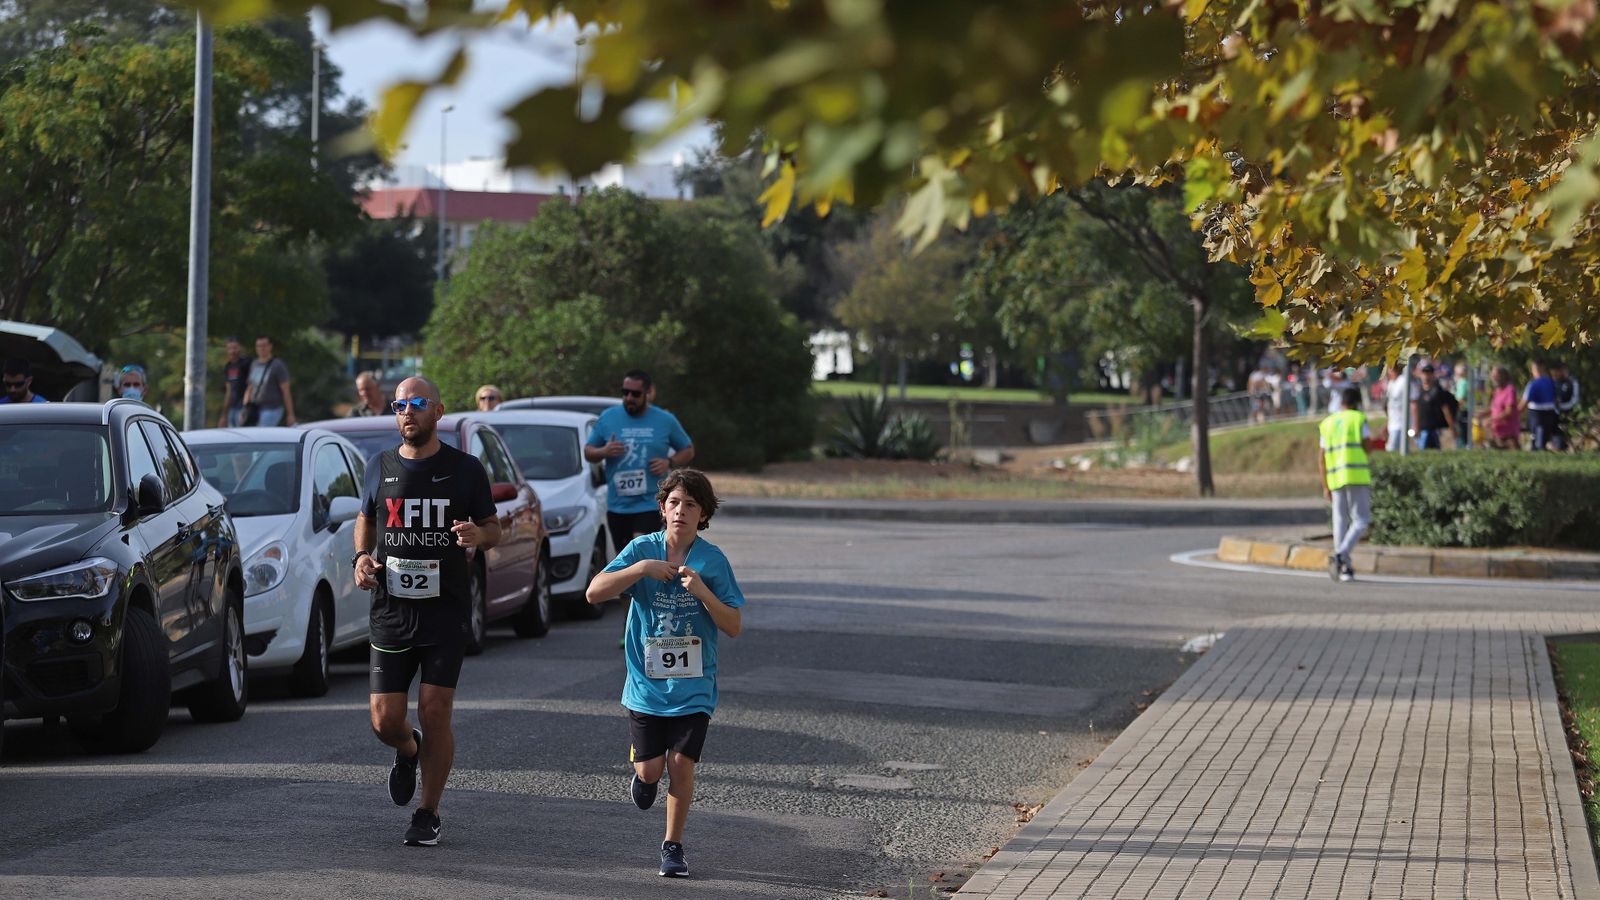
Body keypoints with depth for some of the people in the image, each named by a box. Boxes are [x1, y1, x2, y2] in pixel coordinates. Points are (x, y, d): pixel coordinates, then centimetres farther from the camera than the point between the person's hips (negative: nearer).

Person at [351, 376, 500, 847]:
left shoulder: (464, 468, 1)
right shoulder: (381, 467, 8)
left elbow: (493, 528, 8)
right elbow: (365, 520, 22)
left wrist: (478, 536, -16)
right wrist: (362, 557, 1)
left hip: (446, 612, -2)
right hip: (391, 611, 2)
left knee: (435, 714, -6)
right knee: (385, 722, -1)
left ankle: (428, 814, 9)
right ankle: (409, 751, 36)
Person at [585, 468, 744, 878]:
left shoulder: (713, 560, -4)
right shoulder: (642, 549, -2)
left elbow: (733, 627, -6)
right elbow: (594, 592, -11)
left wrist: (702, 591, -21)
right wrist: (641, 568, -20)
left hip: (693, 686, -1)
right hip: (646, 682, 1)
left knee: (681, 763, -8)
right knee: (650, 768, 1)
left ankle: (673, 845, 9)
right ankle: (644, 776, 38)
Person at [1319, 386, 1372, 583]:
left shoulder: (1327, 424, 15)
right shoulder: (1359, 419, 3)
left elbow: (1321, 458, 12)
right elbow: (1367, 447, -5)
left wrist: (1325, 486, 15)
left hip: (1335, 478, 4)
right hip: (1358, 477, -4)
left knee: (1340, 520, 11)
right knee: (1361, 520, -1)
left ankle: (1344, 567, 9)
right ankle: (1340, 555, -20)